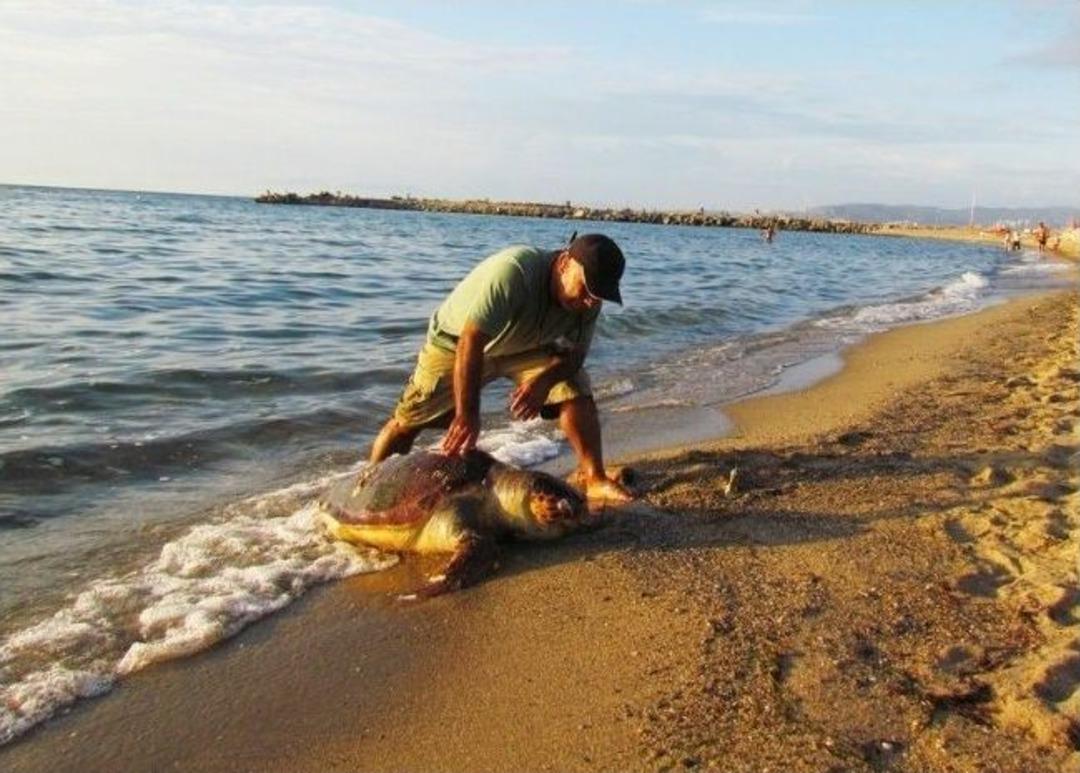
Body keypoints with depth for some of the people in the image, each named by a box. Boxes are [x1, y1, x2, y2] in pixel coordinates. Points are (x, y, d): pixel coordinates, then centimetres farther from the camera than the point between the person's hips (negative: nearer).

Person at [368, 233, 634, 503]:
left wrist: (545, 380, -38)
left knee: (576, 391, -19)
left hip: (525, 346, 4)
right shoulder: (512, 270, -39)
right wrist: (467, 414, -45)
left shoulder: (588, 301, -20)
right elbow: (471, 342, -42)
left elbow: (574, 354, -15)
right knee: (408, 420, -5)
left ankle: (594, 479, -10)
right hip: (457, 340, -4)